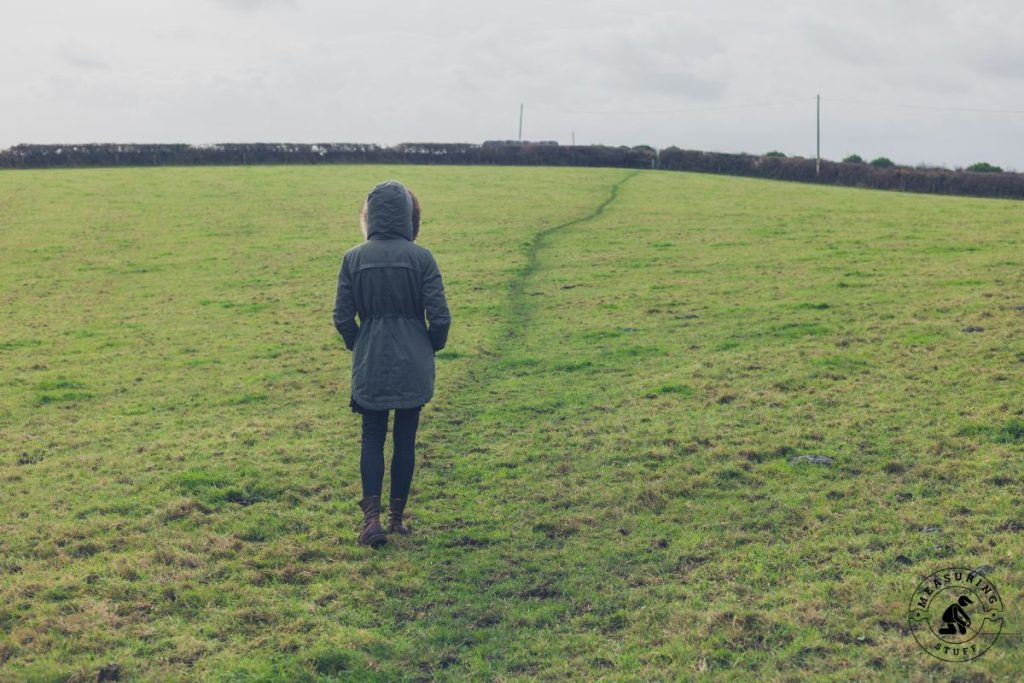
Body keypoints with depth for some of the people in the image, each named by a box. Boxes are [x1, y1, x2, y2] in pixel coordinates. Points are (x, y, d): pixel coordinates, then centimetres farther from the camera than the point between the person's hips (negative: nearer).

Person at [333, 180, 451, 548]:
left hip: (370, 366, 1)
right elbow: (439, 316, -10)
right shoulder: (421, 258, -9)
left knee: (372, 438, 12)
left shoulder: (353, 258, -5)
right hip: (413, 367, -1)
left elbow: (342, 317, -4)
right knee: (405, 439, 12)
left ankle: (372, 517, 0)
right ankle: (397, 516, 20)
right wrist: (431, 347, 9)